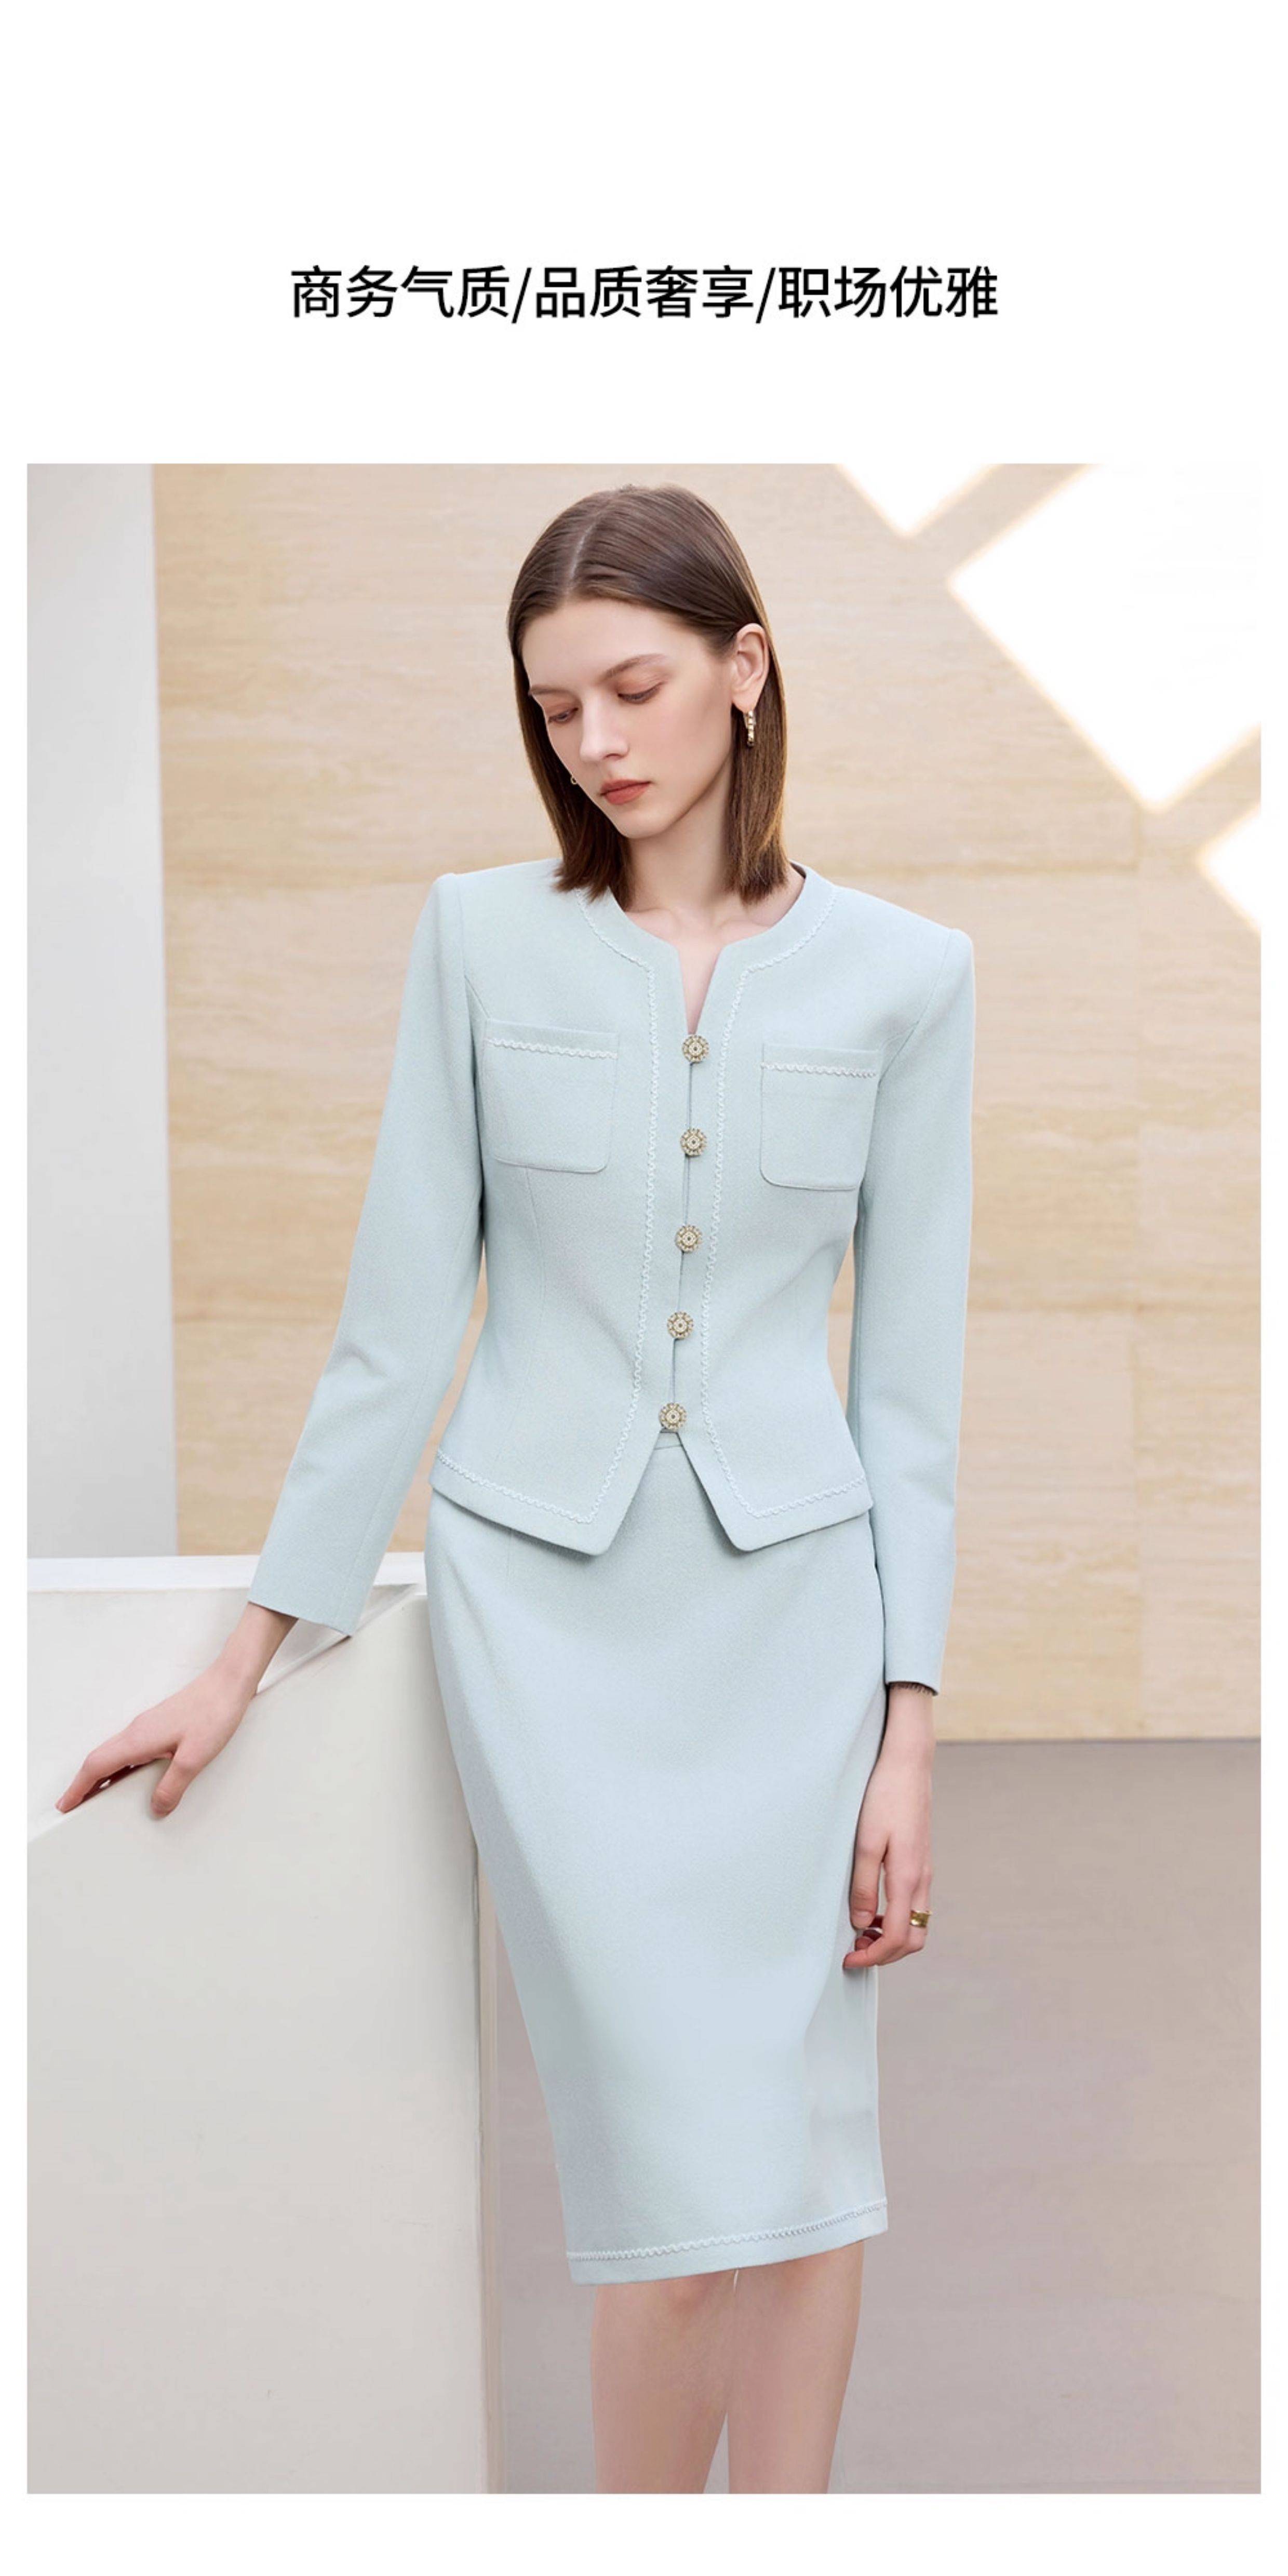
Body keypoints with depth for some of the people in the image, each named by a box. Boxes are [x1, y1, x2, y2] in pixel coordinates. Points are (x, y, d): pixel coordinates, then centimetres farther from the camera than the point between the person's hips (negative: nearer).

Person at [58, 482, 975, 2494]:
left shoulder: (903, 973, 1)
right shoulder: (482, 937, 0)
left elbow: (911, 1366, 2)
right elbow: (401, 1313, 2)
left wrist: (909, 1724, -2)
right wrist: (254, 1649, 1)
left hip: (793, 1591, 2)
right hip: (546, 1590, -1)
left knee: (806, 2136, 7)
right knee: (683, 2156, -3)